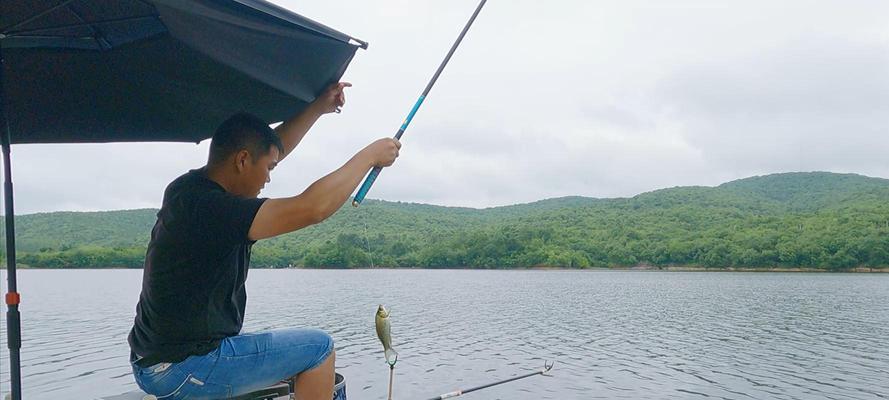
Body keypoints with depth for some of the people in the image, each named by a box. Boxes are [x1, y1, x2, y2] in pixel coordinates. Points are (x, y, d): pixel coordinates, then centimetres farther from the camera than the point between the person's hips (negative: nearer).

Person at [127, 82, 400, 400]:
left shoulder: (193, 187, 3)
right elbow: (312, 208, -30)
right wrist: (371, 155, -18)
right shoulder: (207, 207, -25)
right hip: (182, 368, -10)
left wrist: (319, 108, 10)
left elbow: (274, 147, 15)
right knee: (318, 349, -4)